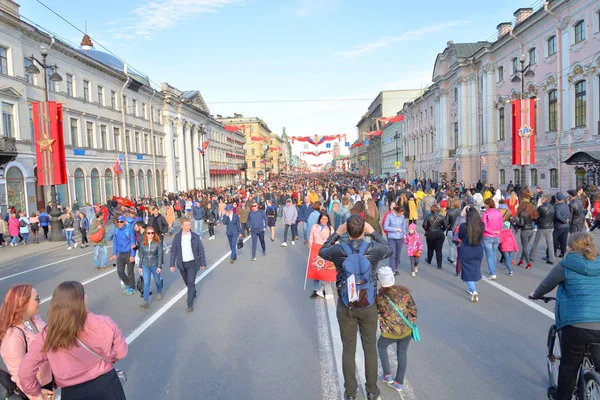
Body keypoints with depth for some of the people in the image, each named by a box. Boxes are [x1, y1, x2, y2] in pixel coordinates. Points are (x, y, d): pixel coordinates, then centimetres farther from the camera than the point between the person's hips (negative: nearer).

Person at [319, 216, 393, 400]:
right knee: (370, 349, 15)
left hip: (345, 306, 0)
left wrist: (336, 233, 9)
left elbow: (322, 251, 8)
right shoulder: (374, 249, -16)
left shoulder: (338, 251, -15)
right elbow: (389, 249, 8)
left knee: (348, 349, 14)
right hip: (368, 305, 0)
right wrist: (373, 232, 8)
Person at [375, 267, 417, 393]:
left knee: (381, 346, 28)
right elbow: (413, 309, 1)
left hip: (390, 333, -2)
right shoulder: (404, 291, -10)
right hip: (407, 330, 2)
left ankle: (387, 375, 29)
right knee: (402, 353, 22)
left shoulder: (379, 297, -16)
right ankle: (399, 383, 32)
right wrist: (412, 323, 17)